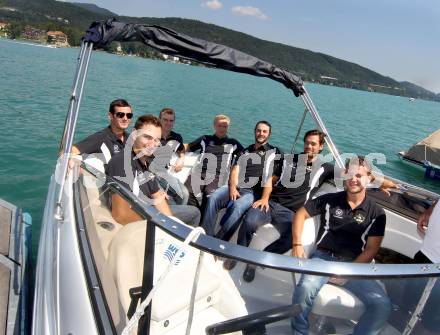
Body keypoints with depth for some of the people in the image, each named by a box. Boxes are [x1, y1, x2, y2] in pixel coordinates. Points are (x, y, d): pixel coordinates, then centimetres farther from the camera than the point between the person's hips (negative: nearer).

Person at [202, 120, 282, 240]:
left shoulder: (274, 152, 9)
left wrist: (264, 199, -20)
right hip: (236, 187, 4)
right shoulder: (245, 151, 25)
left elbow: (270, 178, -5)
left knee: (237, 206, -35)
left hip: (254, 192, -4)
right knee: (213, 198, -23)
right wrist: (232, 188, -10)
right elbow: (235, 170, 11)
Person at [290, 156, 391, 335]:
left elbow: (371, 249, 3)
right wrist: (297, 244, -2)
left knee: (382, 305, -23)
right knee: (305, 288, -32)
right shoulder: (330, 200, 6)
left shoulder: (376, 213, 6)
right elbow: (300, 214, 11)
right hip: (323, 258, -1)